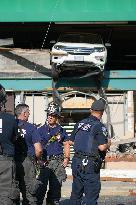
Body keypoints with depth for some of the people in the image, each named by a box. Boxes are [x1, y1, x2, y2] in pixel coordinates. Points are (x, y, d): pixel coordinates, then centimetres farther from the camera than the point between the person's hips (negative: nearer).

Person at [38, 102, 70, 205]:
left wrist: (66, 158, 6)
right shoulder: (41, 130, 5)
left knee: (56, 187, 6)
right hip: (44, 161, -2)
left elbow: (66, 144, 17)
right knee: (41, 186, -7)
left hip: (58, 162, 3)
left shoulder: (61, 130, 12)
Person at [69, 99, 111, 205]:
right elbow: (102, 147, -20)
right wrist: (108, 144, 0)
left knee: (76, 192, 16)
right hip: (90, 164, -7)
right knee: (91, 195, -1)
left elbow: (71, 141, 16)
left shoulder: (79, 124, 9)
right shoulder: (100, 127, -12)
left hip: (76, 161, 7)